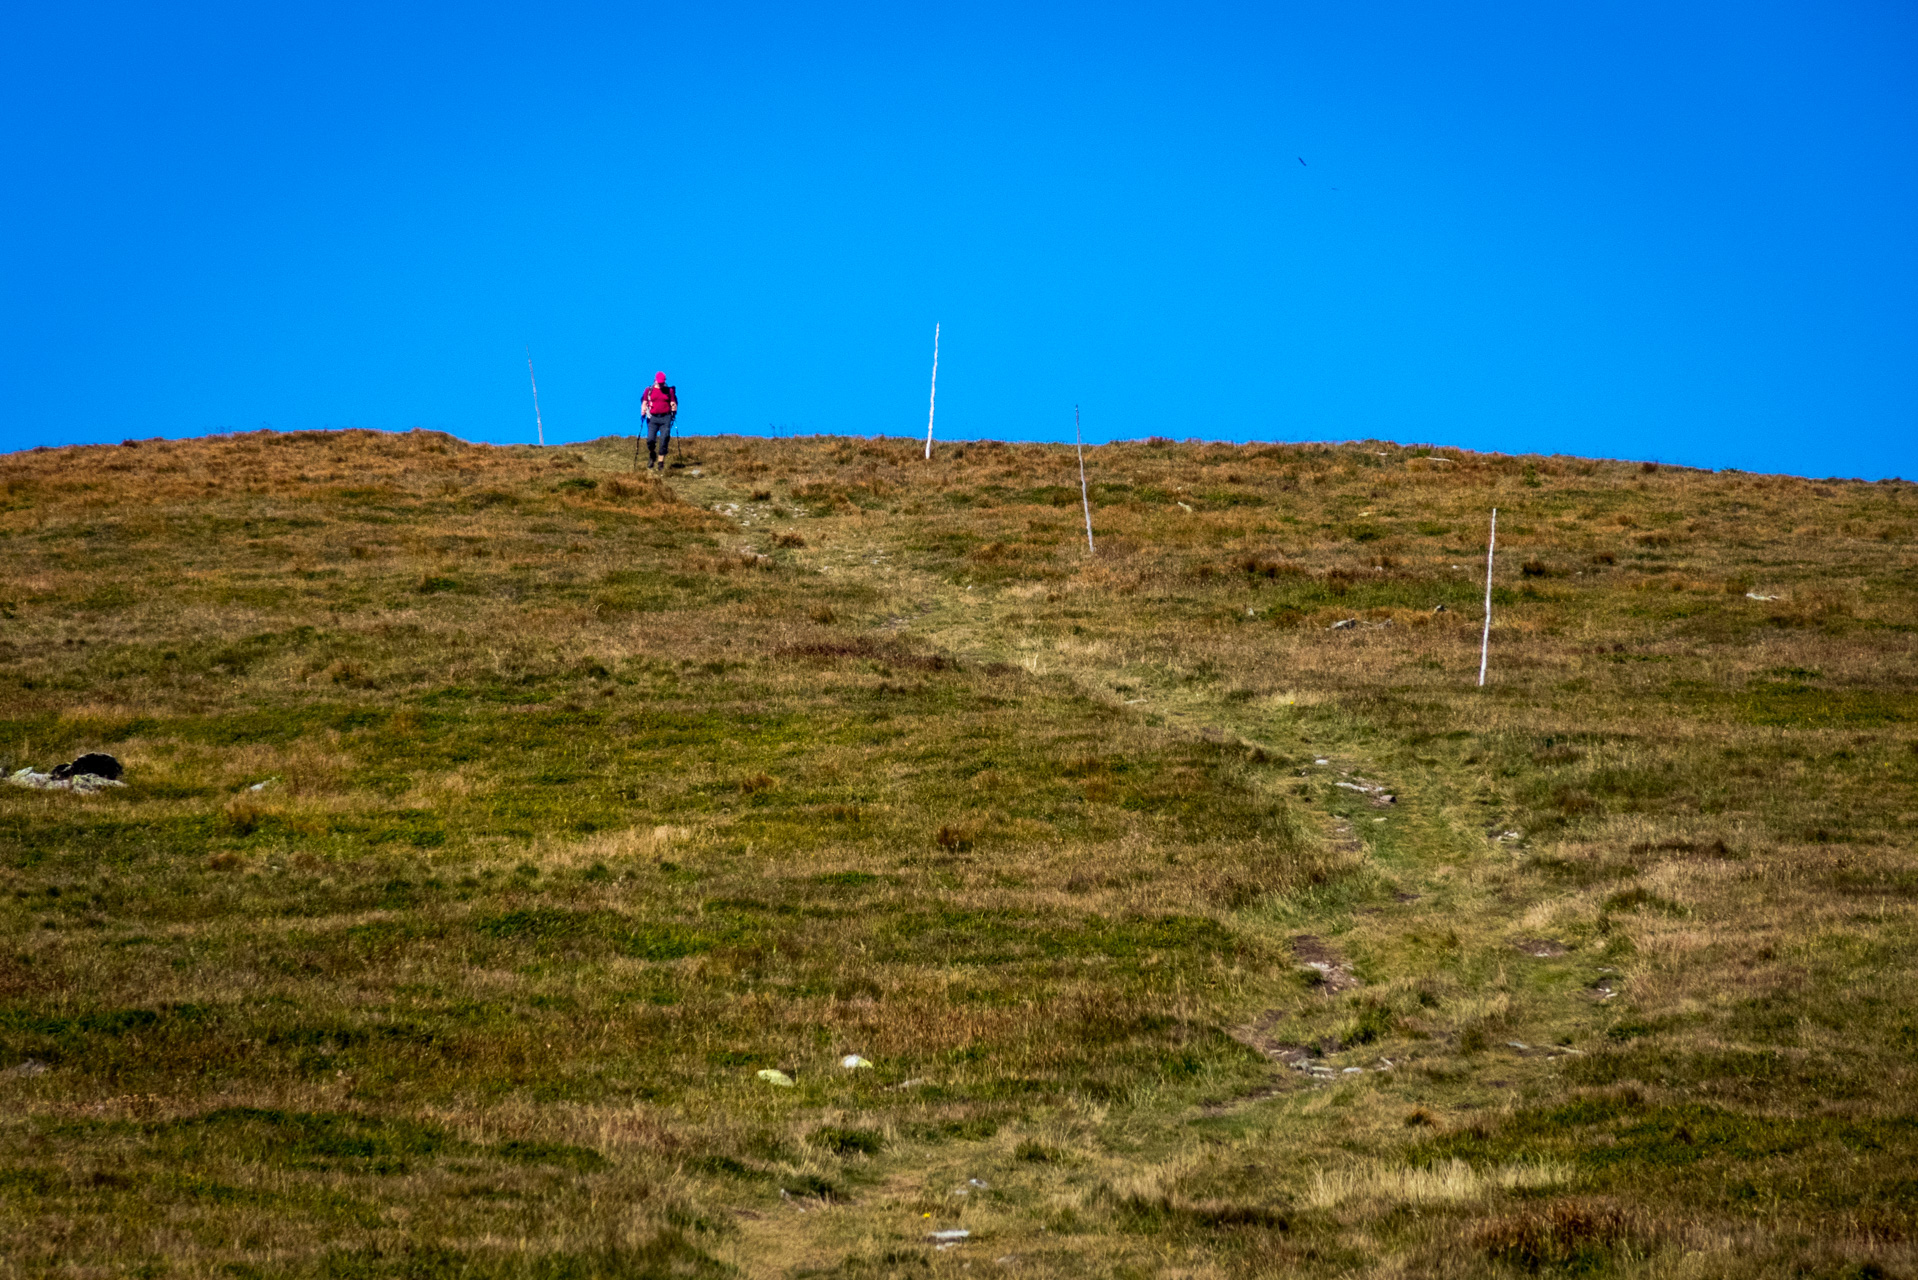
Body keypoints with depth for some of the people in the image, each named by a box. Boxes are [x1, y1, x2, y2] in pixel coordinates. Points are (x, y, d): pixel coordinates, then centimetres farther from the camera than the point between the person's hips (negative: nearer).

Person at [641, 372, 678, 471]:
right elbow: (644, 403, 11)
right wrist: (643, 410, -7)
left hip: (665, 418, 0)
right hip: (653, 418, 0)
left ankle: (661, 462, 0)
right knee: (650, 439, -11)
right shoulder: (649, 390, 10)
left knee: (664, 439, -8)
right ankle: (652, 455, 19)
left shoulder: (669, 391, 11)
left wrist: (674, 407, -8)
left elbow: (673, 403, 13)